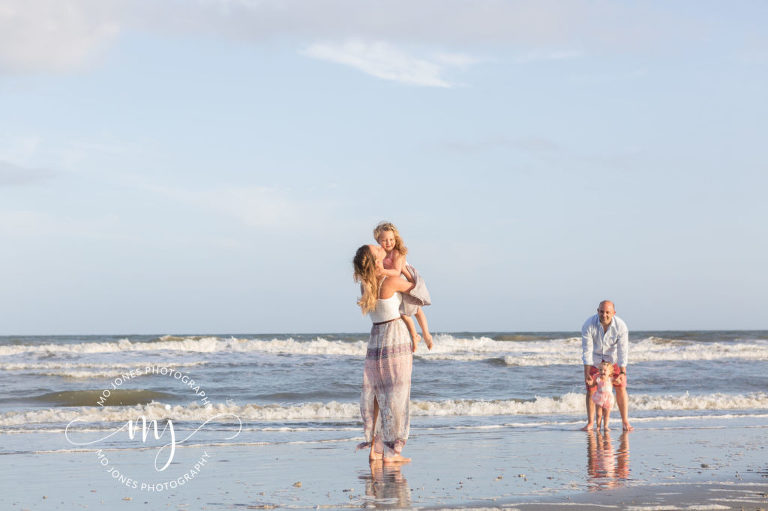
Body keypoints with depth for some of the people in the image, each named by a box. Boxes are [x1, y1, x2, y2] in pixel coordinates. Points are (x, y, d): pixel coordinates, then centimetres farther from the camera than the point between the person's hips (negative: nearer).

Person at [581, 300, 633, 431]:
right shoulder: (589, 325, -27)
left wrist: (622, 373, -30)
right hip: (594, 358, 0)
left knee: (621, 387, -6)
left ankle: (625, 422, 1)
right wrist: (587, 373, -27)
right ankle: (590, 423, 7)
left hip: (613, 358, 0)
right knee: (591, 389, -3)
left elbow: (623, 351, -23)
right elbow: (587, 350, -24)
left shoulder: (620, 326, -26)